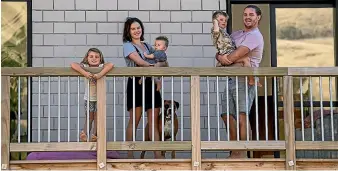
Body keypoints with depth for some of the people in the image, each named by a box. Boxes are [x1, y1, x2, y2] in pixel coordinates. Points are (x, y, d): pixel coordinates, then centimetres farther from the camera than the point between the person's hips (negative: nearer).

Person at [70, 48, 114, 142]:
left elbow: (110, 65, -34)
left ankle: (95, 135, 16)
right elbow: (73, 64, -28)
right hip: (88, 98, 0)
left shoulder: (102, 66, -14)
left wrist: (100, 74, -43)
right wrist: (84, 73, -39)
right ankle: (84, 135, 12)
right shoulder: (85, 67, -12)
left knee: (97, 117, 7)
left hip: (99, 97, 0)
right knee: (89, 117, 7)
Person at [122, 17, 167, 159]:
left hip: (151, 83, 6)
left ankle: (158, 154, 1)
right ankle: (130, 155, 0)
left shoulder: (147, 46, 21)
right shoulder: (128, 45, 3)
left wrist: (159, 64, -9)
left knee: (154, 121, 2)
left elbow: (163, 63, 13)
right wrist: (154, 65, -3)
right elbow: (140, 62, -12)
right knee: (134, 121, -5)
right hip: (136, 83, -5)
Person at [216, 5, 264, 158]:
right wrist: (220, 57, -8)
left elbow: (235, 56, -17)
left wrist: (223, 60, 2)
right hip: (232, 79, 9)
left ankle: (242, 153, -11)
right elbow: (220, 52, 16)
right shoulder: (236, 34, 20)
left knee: (242, 117, -14)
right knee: (227, 115, 7)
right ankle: (234, 151, 16)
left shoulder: (255, 36, -8)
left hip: (245, 80, -8)